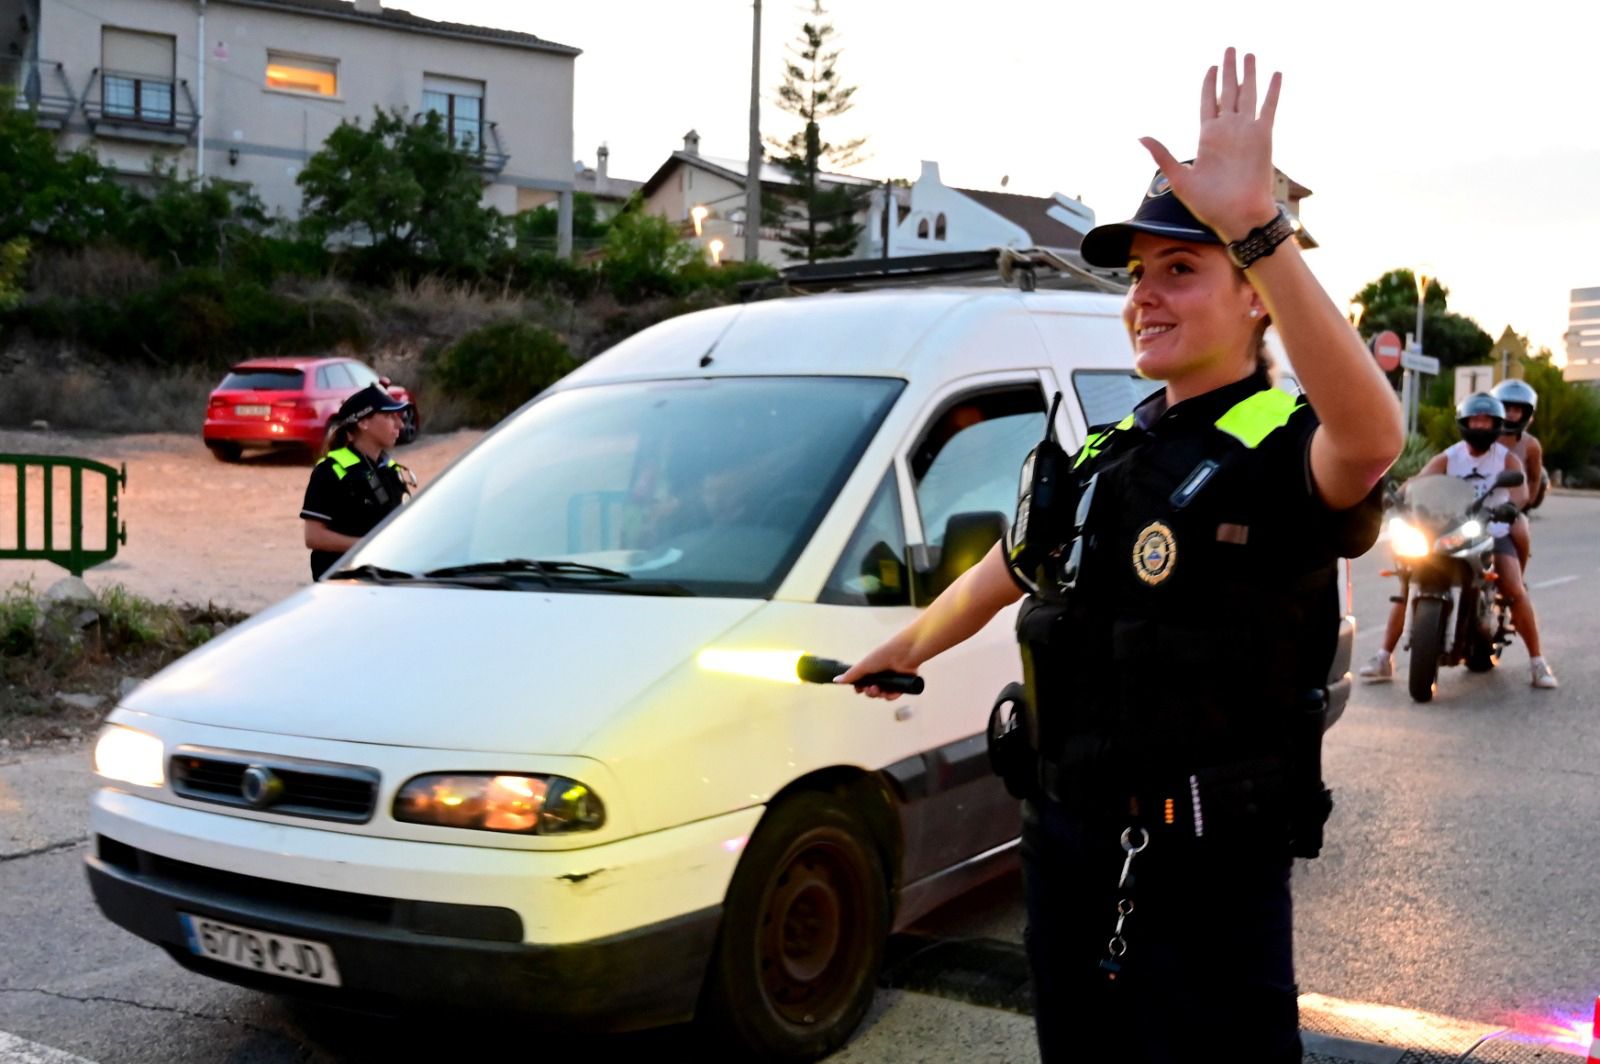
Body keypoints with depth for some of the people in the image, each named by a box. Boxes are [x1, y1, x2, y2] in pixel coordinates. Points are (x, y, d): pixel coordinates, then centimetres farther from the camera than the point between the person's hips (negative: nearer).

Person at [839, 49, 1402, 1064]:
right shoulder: (1106, 457, 10)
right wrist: (903, 649, 38)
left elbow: (1371, 437, -40)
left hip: (1208, 875, -7)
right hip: (1063, 846, 7)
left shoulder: (1283, 450, -14)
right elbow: (1007, 569, 25)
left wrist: (1259, 225, -47)